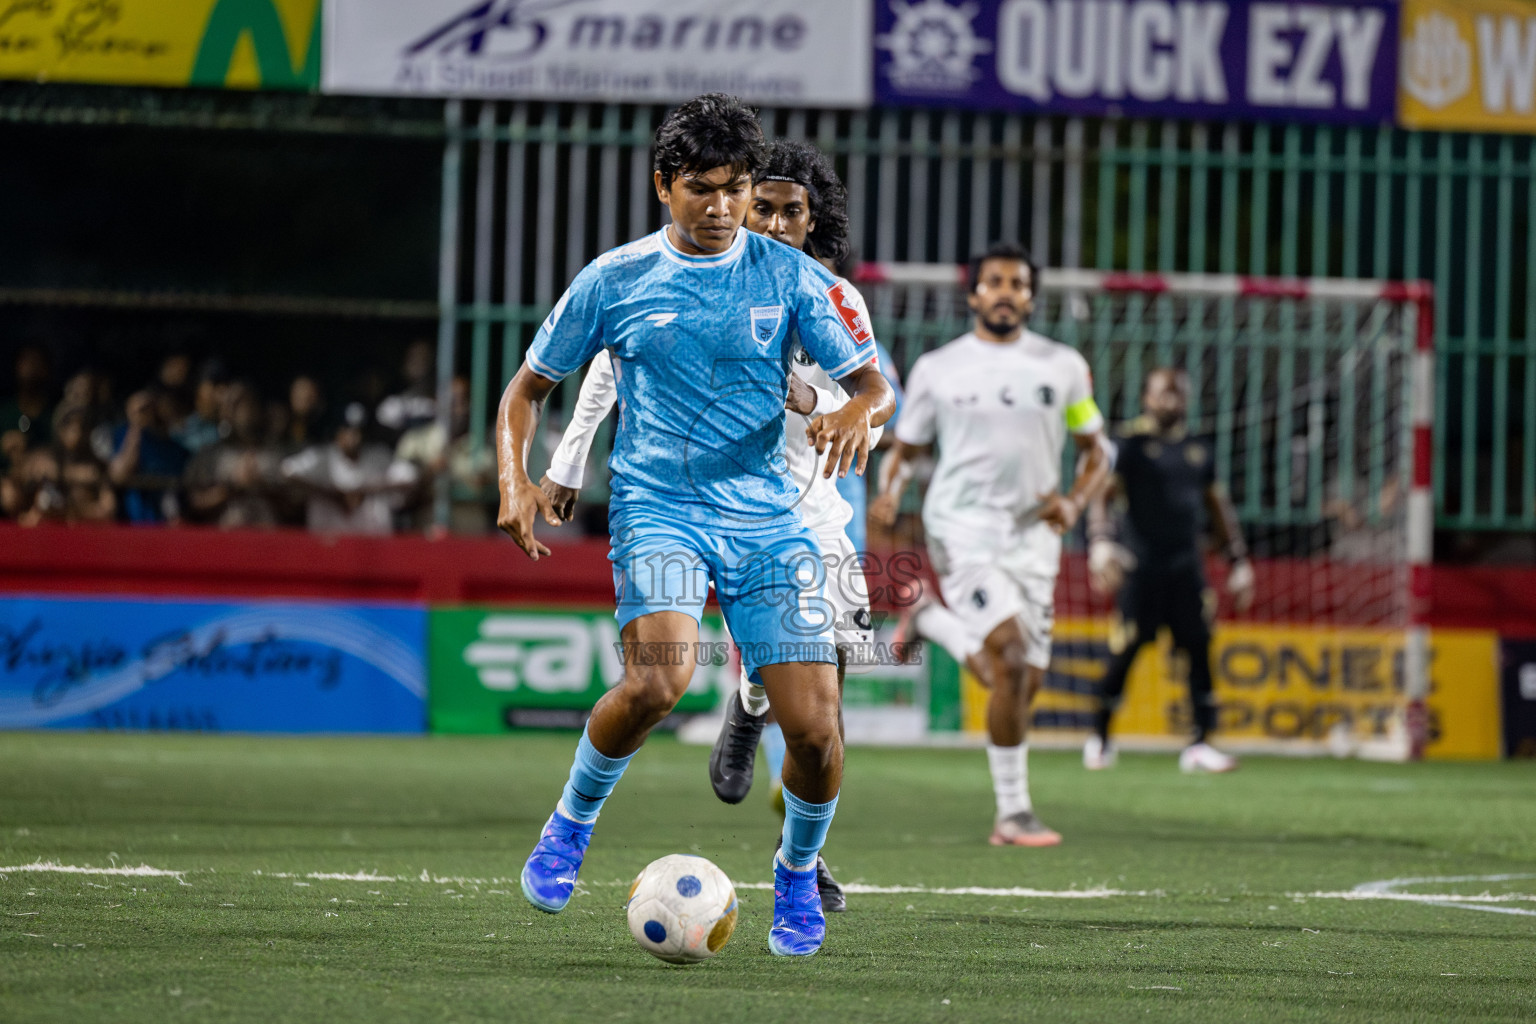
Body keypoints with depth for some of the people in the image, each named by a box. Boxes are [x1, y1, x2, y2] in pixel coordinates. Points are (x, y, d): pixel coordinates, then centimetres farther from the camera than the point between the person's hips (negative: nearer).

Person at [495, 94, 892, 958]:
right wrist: (515, 477, -6)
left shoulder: (791, 277, 4)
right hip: (657, 506, -2)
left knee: (815, 727, -8)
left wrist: (858, 413, -21)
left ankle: (799, 872, 23)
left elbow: (875, 384, 3)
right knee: (659, 679, -30)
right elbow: (530, 387, 12)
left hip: (768, 514, 2)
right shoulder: (615, 281, 2)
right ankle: (572, 823, -1)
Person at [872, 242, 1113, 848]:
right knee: (1011, 654, -23)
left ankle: (932, 621, 34)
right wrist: (888, 495, -10)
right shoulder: (937, 369, 4)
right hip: (963, 525, -4)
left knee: (1023, 683, 6)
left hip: (1033, 534, 4)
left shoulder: (1063, 366, 8)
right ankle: (1013, 811, -11)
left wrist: (1074, 502, -6)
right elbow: (905, 451, 12)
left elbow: (1097, 453, 14)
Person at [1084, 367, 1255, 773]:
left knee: (1200, 648, -5)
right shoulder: (1131, 444, -2)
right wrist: (1101, 542, -25)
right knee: (1124, 653, -2)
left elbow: (1218, 506, 22)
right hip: (1141, 564, -4)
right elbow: (1101, 493, -9)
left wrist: (1238, 561, 18)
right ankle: (1099, 737, 14)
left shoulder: (1198, 450, 14)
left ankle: (1200, 743, -3)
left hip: (1186, 565, 4)